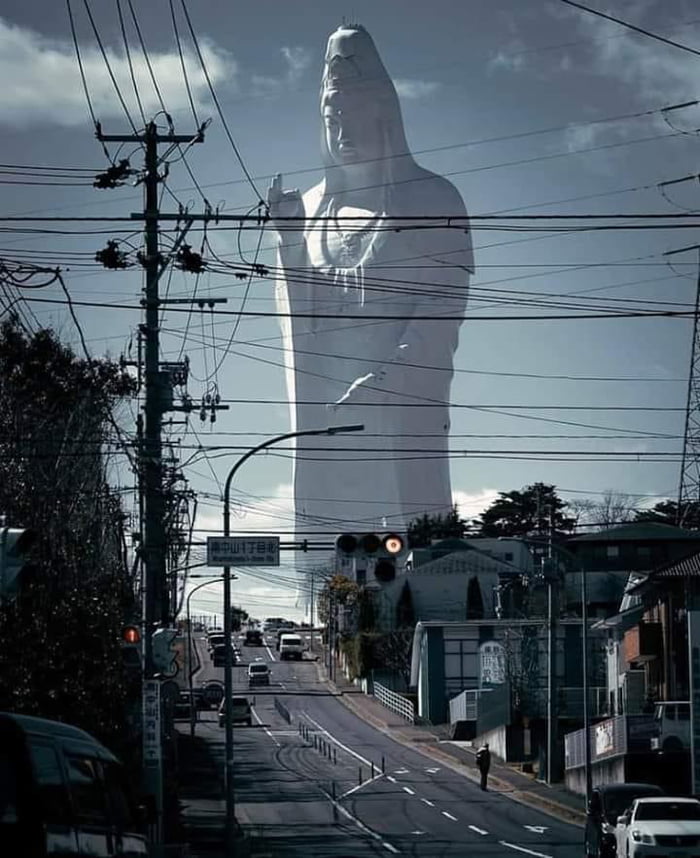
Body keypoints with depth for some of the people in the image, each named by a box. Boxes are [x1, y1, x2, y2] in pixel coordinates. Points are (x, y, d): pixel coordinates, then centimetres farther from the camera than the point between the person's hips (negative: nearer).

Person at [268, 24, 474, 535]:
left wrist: (385, 378, -16)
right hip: (323, 403, 4)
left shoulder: (431, 200, 6)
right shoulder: (309, 206, 18)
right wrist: (288, 239, 1)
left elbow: (445, 305, -4)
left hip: (406, 401, -4)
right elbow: (296, 314, 16)